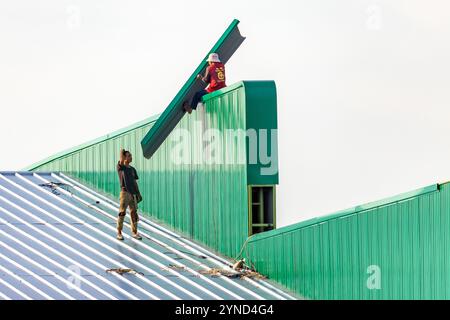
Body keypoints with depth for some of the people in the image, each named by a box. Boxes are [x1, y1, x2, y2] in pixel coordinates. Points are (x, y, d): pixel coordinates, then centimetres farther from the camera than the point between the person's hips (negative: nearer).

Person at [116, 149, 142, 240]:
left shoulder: (133, 169, 15)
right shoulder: (120, 167, 0)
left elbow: (135, 182, 16)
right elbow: (121, 161, -22)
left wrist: (138, 193, 10)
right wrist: (122, 152, -7)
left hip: (133, 193, 5)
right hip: (125, 192, -5)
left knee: (134, 212, 6)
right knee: (122, 213, -3)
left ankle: (134, 232, 13)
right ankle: (119, 233, 4)